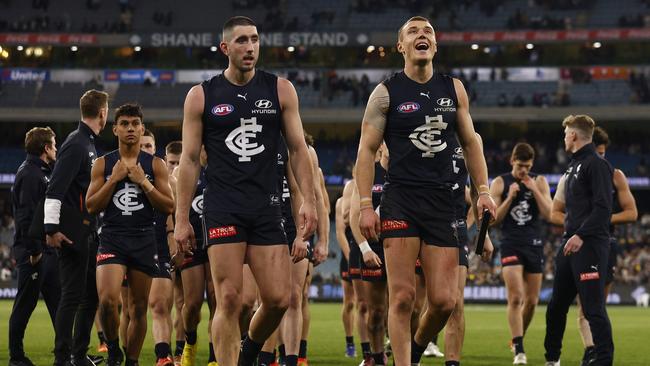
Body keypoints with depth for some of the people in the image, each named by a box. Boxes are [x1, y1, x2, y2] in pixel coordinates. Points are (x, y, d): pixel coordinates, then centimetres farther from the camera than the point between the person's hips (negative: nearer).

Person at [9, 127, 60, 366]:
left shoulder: (42, 172, 17)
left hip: (46, 249, 10)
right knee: (25, 303, -5)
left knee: (57, 301, 10)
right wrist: (34, 250, -21)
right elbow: (26, 216, -20)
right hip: (33, 250, -10)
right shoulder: (29, 174, -13)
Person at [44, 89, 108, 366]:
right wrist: (52, 228, -23)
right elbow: (55, 188, -19)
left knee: (91, 294, 11)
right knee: (73, 295, -8)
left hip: (88, 232, 10)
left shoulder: (88, 144, 17)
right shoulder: (76, 144, -13)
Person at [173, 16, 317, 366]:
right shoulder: (201, 96, 4)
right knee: (229, 301, -9)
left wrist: (308, 200, -2)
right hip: (223, 208, -2)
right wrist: (181, 219, 1)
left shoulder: (280, 90, 8)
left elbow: (297, 149, 9)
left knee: (278, 299, -2)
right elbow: (190, 160, 5)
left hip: (266, 206, 2)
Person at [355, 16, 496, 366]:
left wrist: (483, 191, 10)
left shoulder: (453, 89, 13)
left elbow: (470, 143, 19)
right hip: (401, 199, -3)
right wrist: (365, 205, -7)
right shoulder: (386, 93, 1)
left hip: (442, 202, 3)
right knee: (402, 297, -9)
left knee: (443, 301, -1)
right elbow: (366, 150, 1)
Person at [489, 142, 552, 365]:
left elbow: (548, 215, -4)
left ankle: (517, 339, 29)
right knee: (515, 298, -15)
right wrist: (510, 198, -14)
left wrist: (534, 190, -13)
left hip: (534, 246, 3)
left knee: (531, 301, 8)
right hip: (511, 245, -3)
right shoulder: (500, 183, 0)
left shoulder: (539, 182, 5)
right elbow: (493, 220, -3)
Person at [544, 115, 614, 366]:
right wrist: (569, 233, 17)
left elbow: (603, 208, -19)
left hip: (589, 245, -10)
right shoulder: (574, 165, 19)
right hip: (571, 242, 10)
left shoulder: (596, 164, -10)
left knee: (593, 308, -11)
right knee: (556, 306, 14)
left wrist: (581, 235, -24)